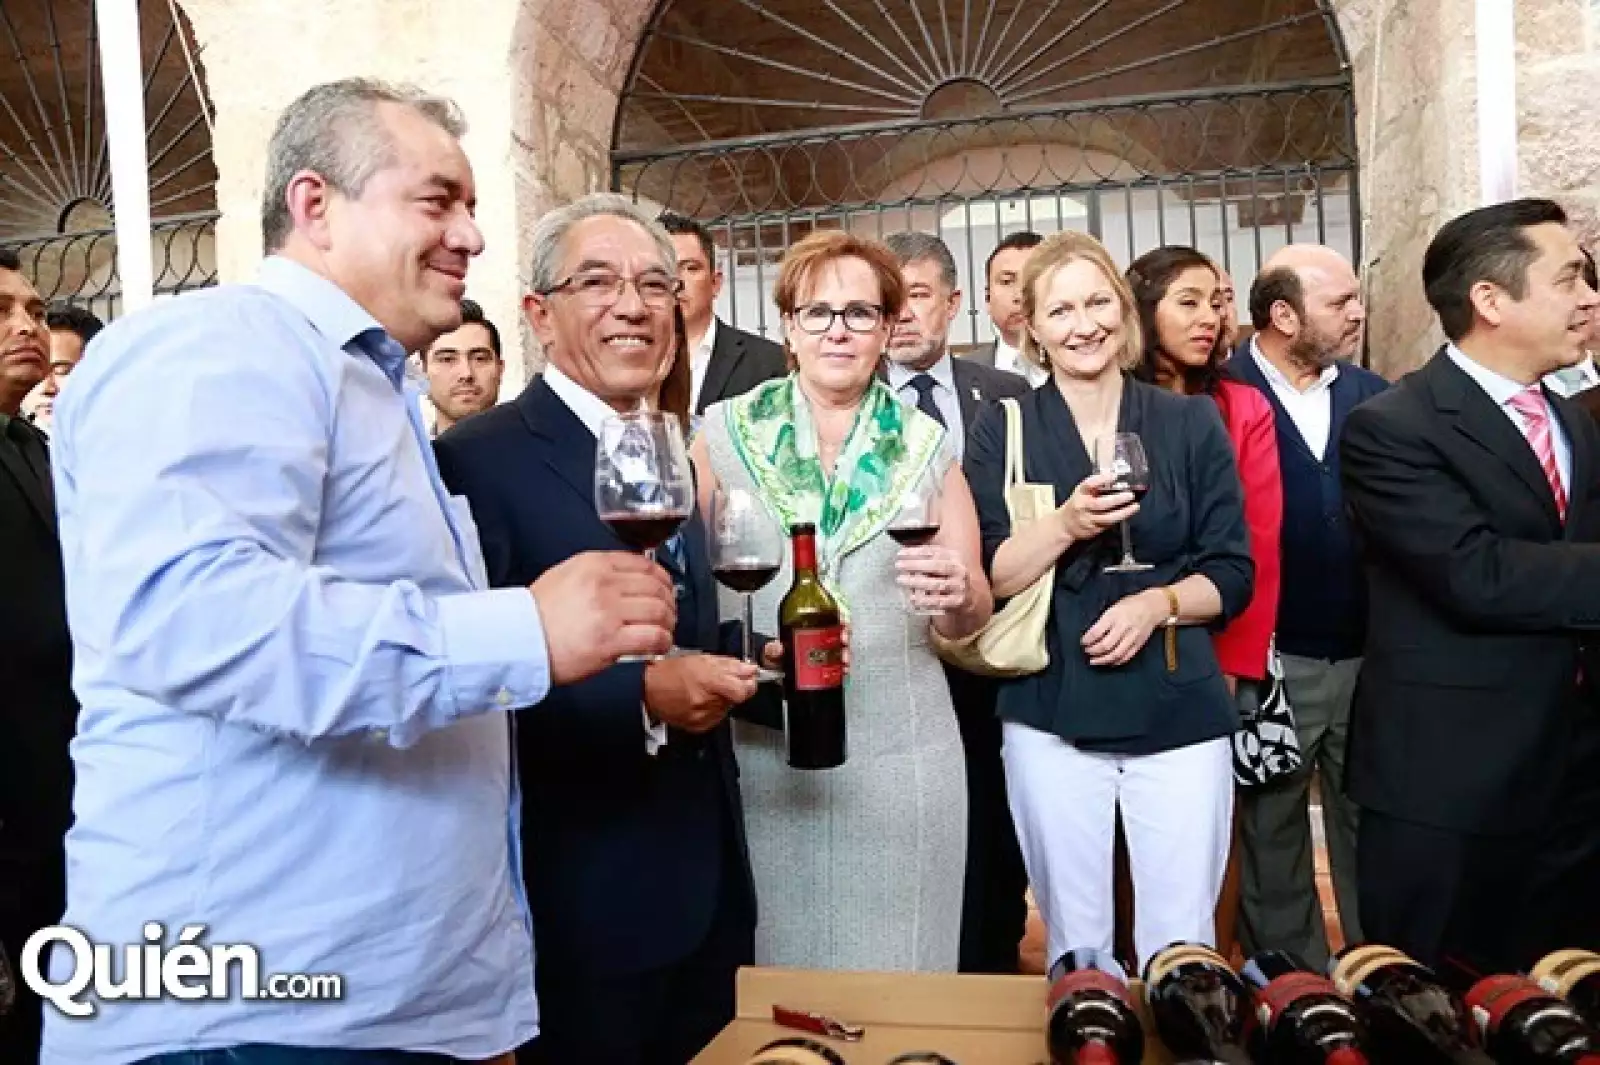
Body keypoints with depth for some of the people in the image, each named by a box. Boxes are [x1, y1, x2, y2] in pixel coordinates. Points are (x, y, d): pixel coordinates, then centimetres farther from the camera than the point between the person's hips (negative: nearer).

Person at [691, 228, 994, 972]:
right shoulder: (726, 433, 0)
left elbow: (971, 618, 5)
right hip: (762, 752, 0)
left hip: (901, 755, 1)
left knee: (899, 970, 11)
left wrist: (959, 596, -18)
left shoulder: (925, 446, 4)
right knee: (773, 964, 11)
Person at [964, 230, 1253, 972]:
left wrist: (1159, 602, -15)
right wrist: (1064, 525, -20)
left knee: (1181, 943, 7)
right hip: (1051, 716, 0)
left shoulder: (1192, 423, 3)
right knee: (1074, 943, 11)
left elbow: (1232, 574, 4)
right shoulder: (1000, 431, 1)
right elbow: (988, 579, -3)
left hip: (1179, 713, 1)